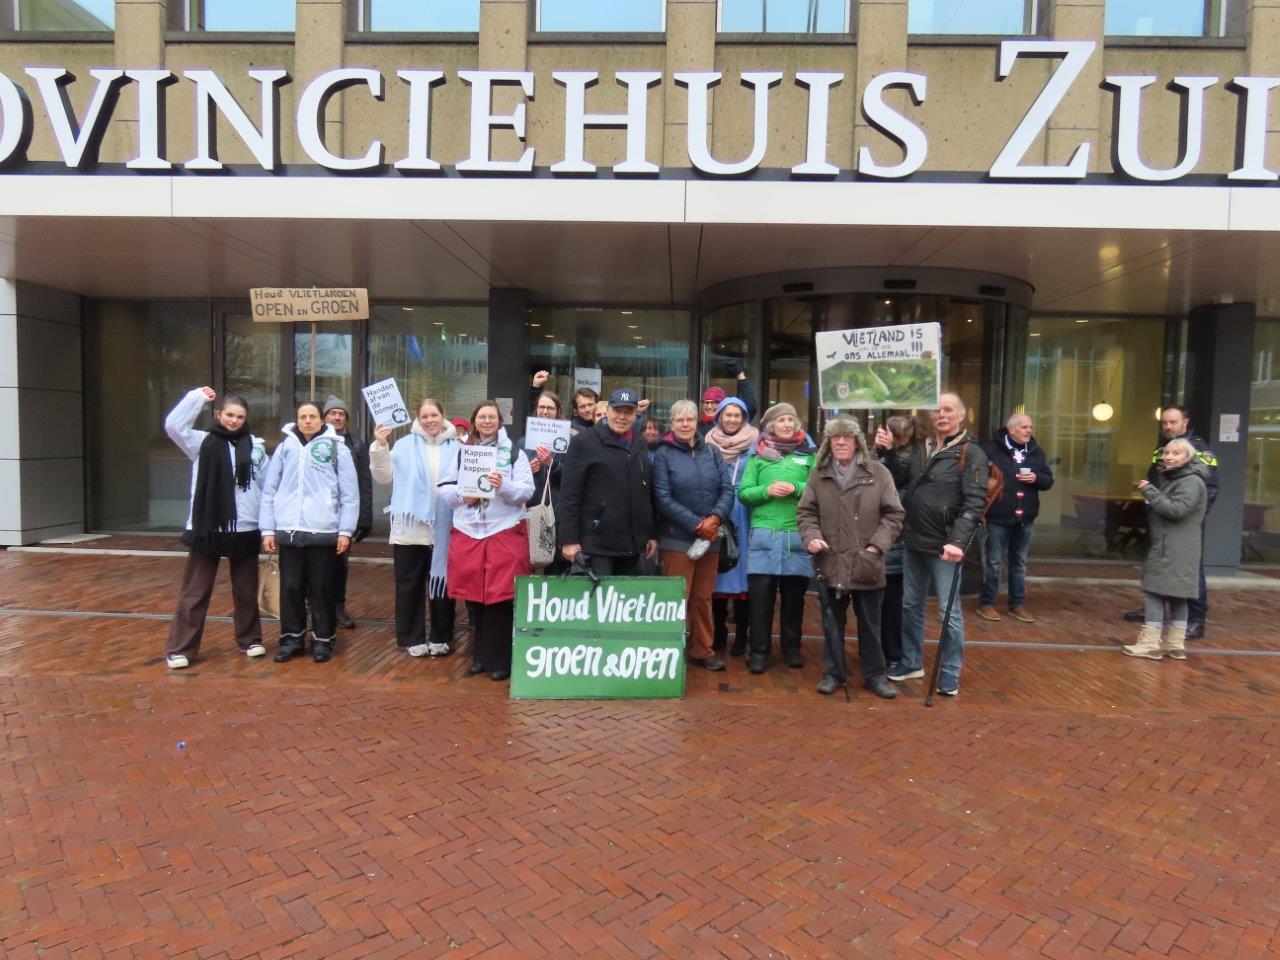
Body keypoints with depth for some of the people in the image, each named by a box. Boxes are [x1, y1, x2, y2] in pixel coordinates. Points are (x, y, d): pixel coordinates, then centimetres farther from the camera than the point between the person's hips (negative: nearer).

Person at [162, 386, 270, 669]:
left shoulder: (255, 446, 4)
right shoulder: (202, 442, 2)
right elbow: (173, 425, -14)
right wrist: (198, 396, -12)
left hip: (245, 530, 1)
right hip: (207, 528, -1)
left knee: (246, 590, 13)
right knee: (195, 592, 5)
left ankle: (249, 639, 29)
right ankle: (180, 649, 15)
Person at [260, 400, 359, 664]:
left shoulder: (337, 448, 2)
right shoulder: (285, 447, 9)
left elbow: (350, 493, -1)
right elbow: (269, 490, 9)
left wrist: (345, 530, -6)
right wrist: (267, 529, 3)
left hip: (323, 531, -2)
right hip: (288, 531, 3)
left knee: (321, 589, 6)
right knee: (290, 587, 9)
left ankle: (322, 640, 17)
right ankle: (292, 638, 22)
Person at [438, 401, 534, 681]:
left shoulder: (514, 453, 2)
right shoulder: (461, 453, 12)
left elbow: (527, 491, -4)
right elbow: (445, 488, 10)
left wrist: (504, 485, -22)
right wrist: (463, 495, -9)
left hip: (505, 532, -3)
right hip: (467, 532, 3)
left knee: (500, 597, -1)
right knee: (474, 597, 9)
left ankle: (500, 659, 11)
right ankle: (481, 655, 24)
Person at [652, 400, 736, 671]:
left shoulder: (712, 452, 9)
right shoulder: (663, 454, -3)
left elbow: (727, 489, 3)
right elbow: (663, 498, -11)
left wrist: (715, 518, -15)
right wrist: (696, 524, -15)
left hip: (710, 538, 4)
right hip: (678, 539, -4)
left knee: (703, 598, 14)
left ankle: (702, 650, 26)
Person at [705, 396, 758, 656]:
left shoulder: (754, 445, 4)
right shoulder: (709, 445, 8)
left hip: (743, 517, -1)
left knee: (741, 569, 0)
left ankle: (742, 634, 10)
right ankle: (719, 631, 17)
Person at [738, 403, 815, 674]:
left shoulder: (808, 455, 10)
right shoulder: (758, 456, 9)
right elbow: (743, 493, 4)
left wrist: (796, 488, -14)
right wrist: (767, 490, -13)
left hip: (798, 534, 1)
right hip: (764, 533, -1)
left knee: (794, 594, 9)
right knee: (760, 594, 0)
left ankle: (791, 646, 26)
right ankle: (759, 650, 11)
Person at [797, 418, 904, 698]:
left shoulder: (878, 472, 0)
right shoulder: (818, 475, 5)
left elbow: (894, 513, -1)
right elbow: (806, 512, 7)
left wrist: (878, 544, -11)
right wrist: (812, 536, -12)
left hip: (867, 563, -1)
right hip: (830, 562, 1)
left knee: (870, 624, 11)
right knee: (832, 623, 12)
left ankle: (874, 675, 27)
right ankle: (834, 673, 26)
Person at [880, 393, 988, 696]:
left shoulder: (971, 453, -7)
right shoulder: (924, 449, 12)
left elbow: (975, 503, -16)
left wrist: (958, 541, -26)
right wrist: (889, 451, 1)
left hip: (943, 546, -6)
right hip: (913, 543, 6)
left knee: (949, 611, 3)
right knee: (911, 605, 15)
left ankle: (950, 676, 16)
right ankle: (911, 663, 30)